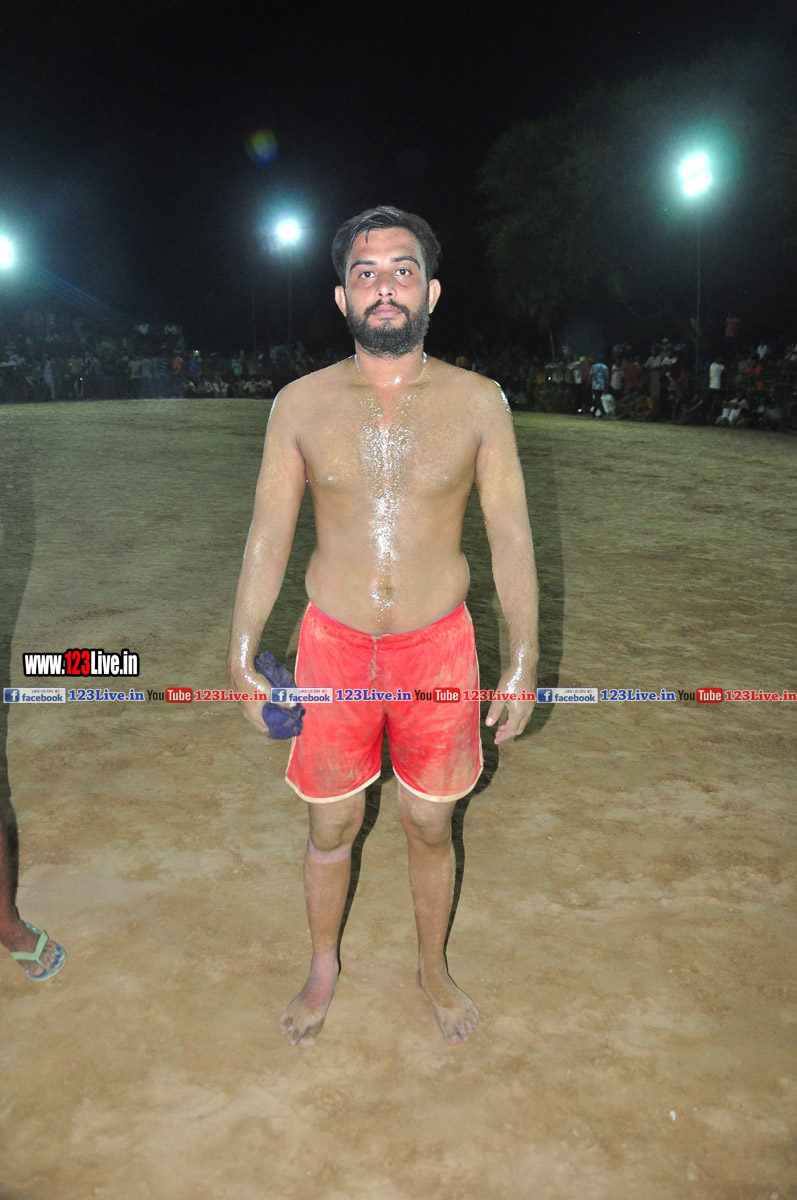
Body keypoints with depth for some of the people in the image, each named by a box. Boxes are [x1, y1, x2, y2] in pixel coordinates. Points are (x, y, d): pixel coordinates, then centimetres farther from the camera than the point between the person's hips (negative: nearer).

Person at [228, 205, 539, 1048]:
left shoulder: (477, 402, -4)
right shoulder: (301, 404, -3)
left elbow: (510, 535, -2)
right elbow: (268, 535, 1)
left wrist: (523, 660, -3)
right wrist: (241, 656, 0)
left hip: (438, 647, 0)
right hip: (334, 645, 1)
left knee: (430, 826, 15)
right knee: (331, 825, 15)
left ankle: (433, 966, 42)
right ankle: (323, 970, 42)